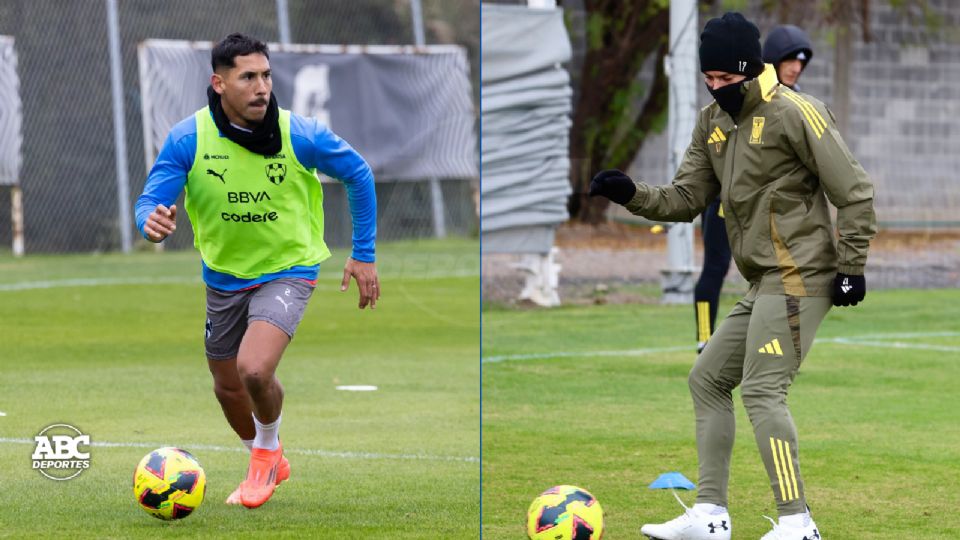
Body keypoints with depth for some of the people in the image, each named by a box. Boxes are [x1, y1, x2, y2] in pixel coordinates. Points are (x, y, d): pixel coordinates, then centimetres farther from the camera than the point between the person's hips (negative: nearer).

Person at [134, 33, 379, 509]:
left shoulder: (301, 135, -19)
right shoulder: (188, 139, -17)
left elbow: (358, 175, -2)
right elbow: (150, 202, -16)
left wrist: (364, 255, -1)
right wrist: (152, 222, -41)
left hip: (287, 269, -3)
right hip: (223, 275, 3)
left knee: (255, 370, -25)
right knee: (228, 386, 16)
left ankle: (268, 448, 8)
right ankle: (269, 466, 46)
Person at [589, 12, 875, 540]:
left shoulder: (793, 113, -14)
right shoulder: (713, 121, 10)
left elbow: (854, 192, -12)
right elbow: (687, 198, 11)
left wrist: (850, 268, -13)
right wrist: (632, 194, -6)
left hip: (798, 279, -9)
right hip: (765, 284, 9)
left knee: (761, 391, -16)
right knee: (707, 379, 12)